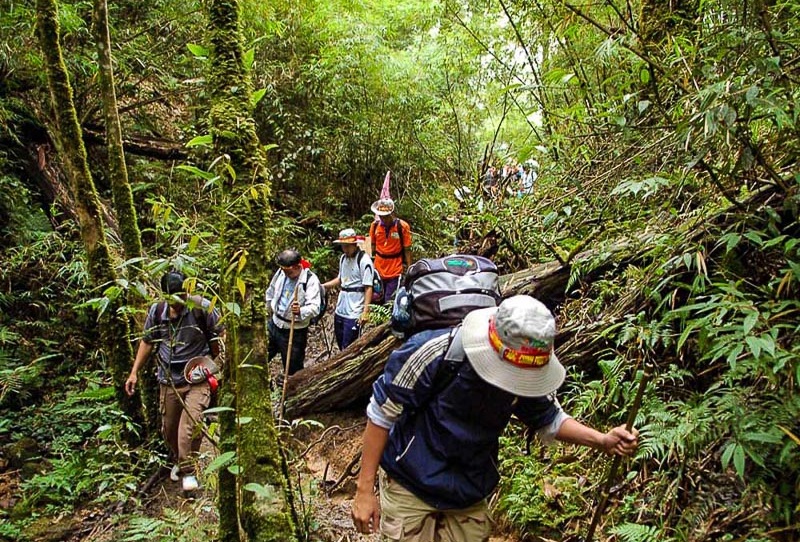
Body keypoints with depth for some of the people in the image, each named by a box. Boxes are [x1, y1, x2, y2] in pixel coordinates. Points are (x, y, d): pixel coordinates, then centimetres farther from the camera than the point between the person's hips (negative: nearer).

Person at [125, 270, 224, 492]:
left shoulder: (202, 307, -13)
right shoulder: (156, 311, -2)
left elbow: (219, 336, -2)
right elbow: (147, 341, 13)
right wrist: (134, 372, 12)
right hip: (169, 381, 4)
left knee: (190, 425, -16)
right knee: (169, 429, 15)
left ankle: (188, 471, 4)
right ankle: (179, 461, 44)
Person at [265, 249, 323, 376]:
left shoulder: (311, 280, -21)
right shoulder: (281, 273, -3)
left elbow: (314, 308, -28)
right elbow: (270, 293, 17)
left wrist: (300, 311, -47)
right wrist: (270, 310, 23)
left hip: (295, 332, -6)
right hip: (274, 324, 6)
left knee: (293, 370, 5)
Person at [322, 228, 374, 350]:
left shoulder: (364, 260, -15)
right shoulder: (343, 258, 9)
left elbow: (368, 288, -18)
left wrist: (366, 311, -22)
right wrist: (324, 286, 14)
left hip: (354, 312, -8)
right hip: (340, 309, 8)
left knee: (348, 347, -4)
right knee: (340, 342, 19)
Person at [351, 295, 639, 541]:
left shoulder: (529, 371, -15)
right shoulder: (434, 353, -29)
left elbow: (548, 419, 4)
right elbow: (381, 414, -19)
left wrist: (602, 440, -13)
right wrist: (364, 489, -15)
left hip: (471, 495, 4)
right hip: (410, 486, -3)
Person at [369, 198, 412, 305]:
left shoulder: (402, 226, -10)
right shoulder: (375, 225, 0)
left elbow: (407, 250, -6)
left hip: (395, 271, -4)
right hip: (378, 270, 4)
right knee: (377, 302, 9)